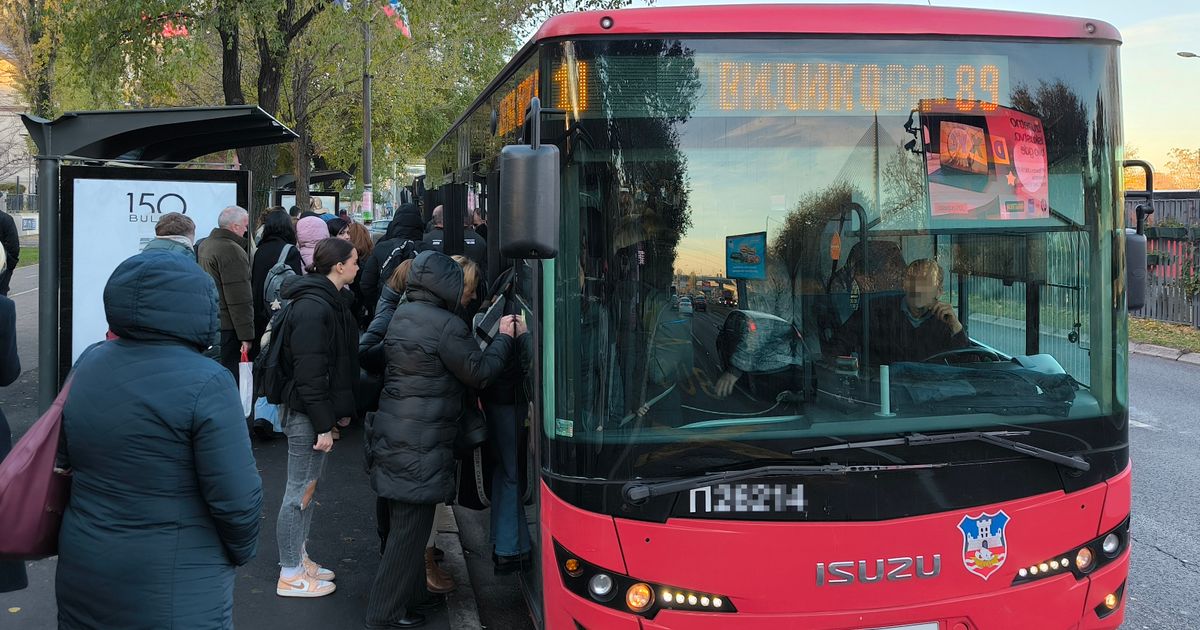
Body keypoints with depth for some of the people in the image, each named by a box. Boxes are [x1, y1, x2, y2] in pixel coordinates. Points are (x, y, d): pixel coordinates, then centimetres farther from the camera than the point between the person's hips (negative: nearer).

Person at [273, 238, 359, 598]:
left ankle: (299, 560, 31)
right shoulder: (312, 307, -22)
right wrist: (323, 425, -22)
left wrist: (337, 412, 19)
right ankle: (291, 575, 10)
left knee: (307, 488, 19)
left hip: (317, 409, 10)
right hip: (307, 415, -10)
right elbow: (308, 373, -24)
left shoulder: (328, 301, 11)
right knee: (301, 492, 0)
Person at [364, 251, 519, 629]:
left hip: (392, 437, 9)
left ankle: (412, 595, 32)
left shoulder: (403, 315, 10)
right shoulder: (446, 326, -17)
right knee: (410, 528, 0)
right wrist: (505, 338, 4)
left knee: (406, 523, 19)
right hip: (419, 445, -9)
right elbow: (481, 373, -10)